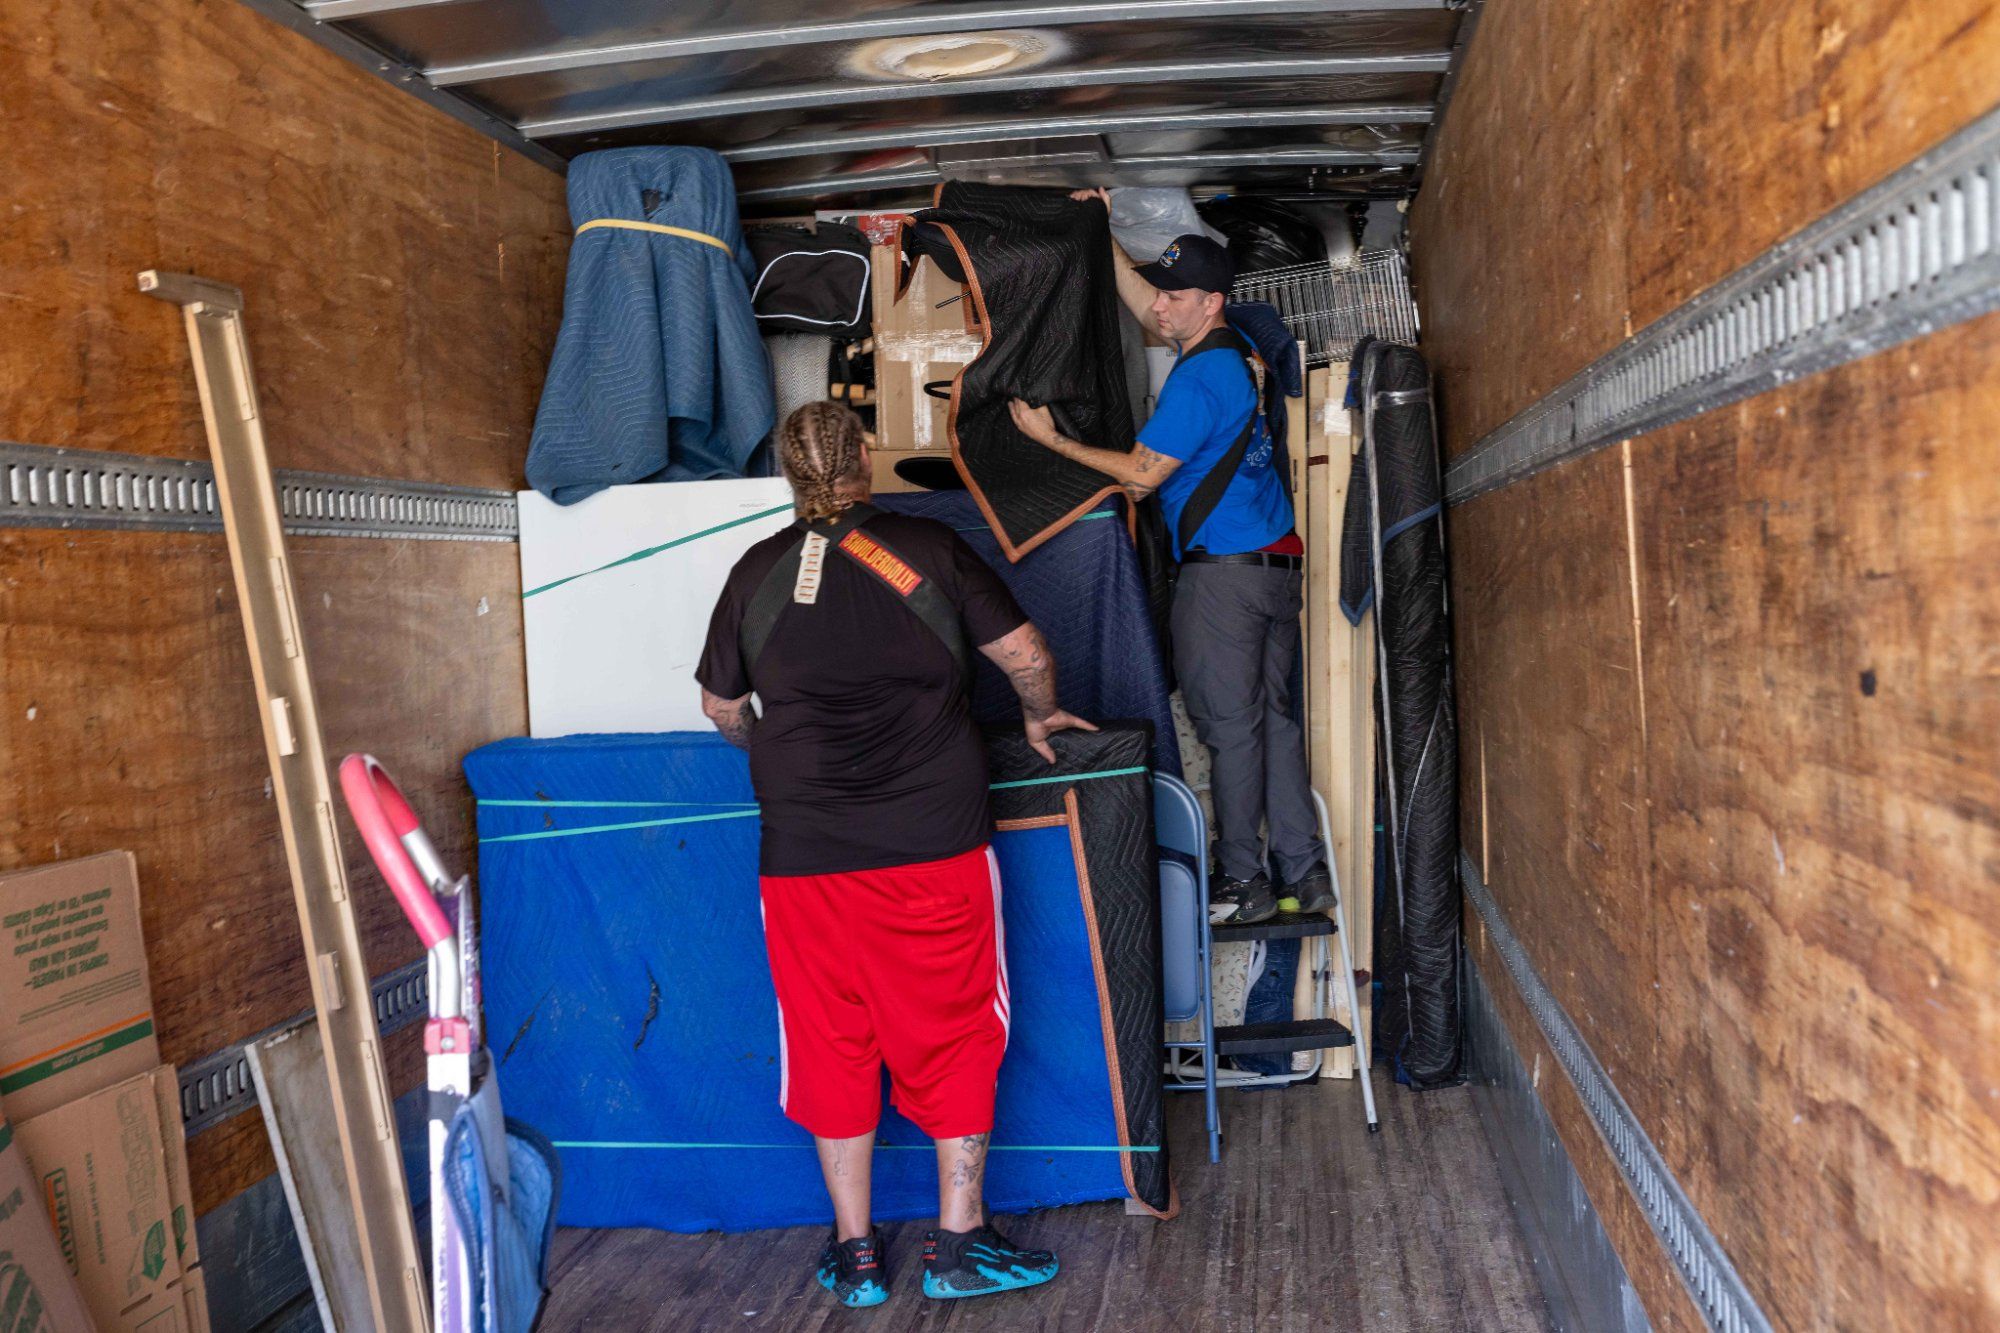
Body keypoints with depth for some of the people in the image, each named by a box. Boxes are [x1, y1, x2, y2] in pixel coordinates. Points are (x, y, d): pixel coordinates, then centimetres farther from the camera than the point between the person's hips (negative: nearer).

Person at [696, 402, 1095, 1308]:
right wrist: (1040, 718, 20)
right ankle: (959, 1243, 17)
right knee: (952, 1031, 10)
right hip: (934, 841, -1)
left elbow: (721, 708, 14)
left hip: (805, 851, 2)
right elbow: (1026, 656, -1)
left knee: (830, 1040, 12)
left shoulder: (757, 571, 4)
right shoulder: (928, 549, -1)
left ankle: (855, 1254, 20)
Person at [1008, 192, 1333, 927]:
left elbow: (1142, 472, -13)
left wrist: (1053, 437, -7)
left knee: (1230, 728, -2)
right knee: (1273, 718, 11)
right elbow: (1143, 303, 27)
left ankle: (1242, 882, 5)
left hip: (1223, 571, -9)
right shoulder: (1228, 350, 12)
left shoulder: (1198, 380, -16)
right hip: (1276, 564, 9)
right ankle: (1304, 873, 16)